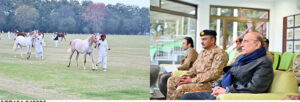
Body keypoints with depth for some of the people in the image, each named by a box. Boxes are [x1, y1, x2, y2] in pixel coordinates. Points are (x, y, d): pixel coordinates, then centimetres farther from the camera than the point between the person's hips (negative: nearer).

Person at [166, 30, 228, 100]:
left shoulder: (220, 53, -9)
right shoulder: (202, 53, 20)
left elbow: (214, 73, -18)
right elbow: (194, 68, 25)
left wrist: (192, 80, -20)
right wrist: (187, 76, 1)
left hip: (209, 83, -9)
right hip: (197, 80, 9)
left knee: (181, 88, -28)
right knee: (172, 80, 1)